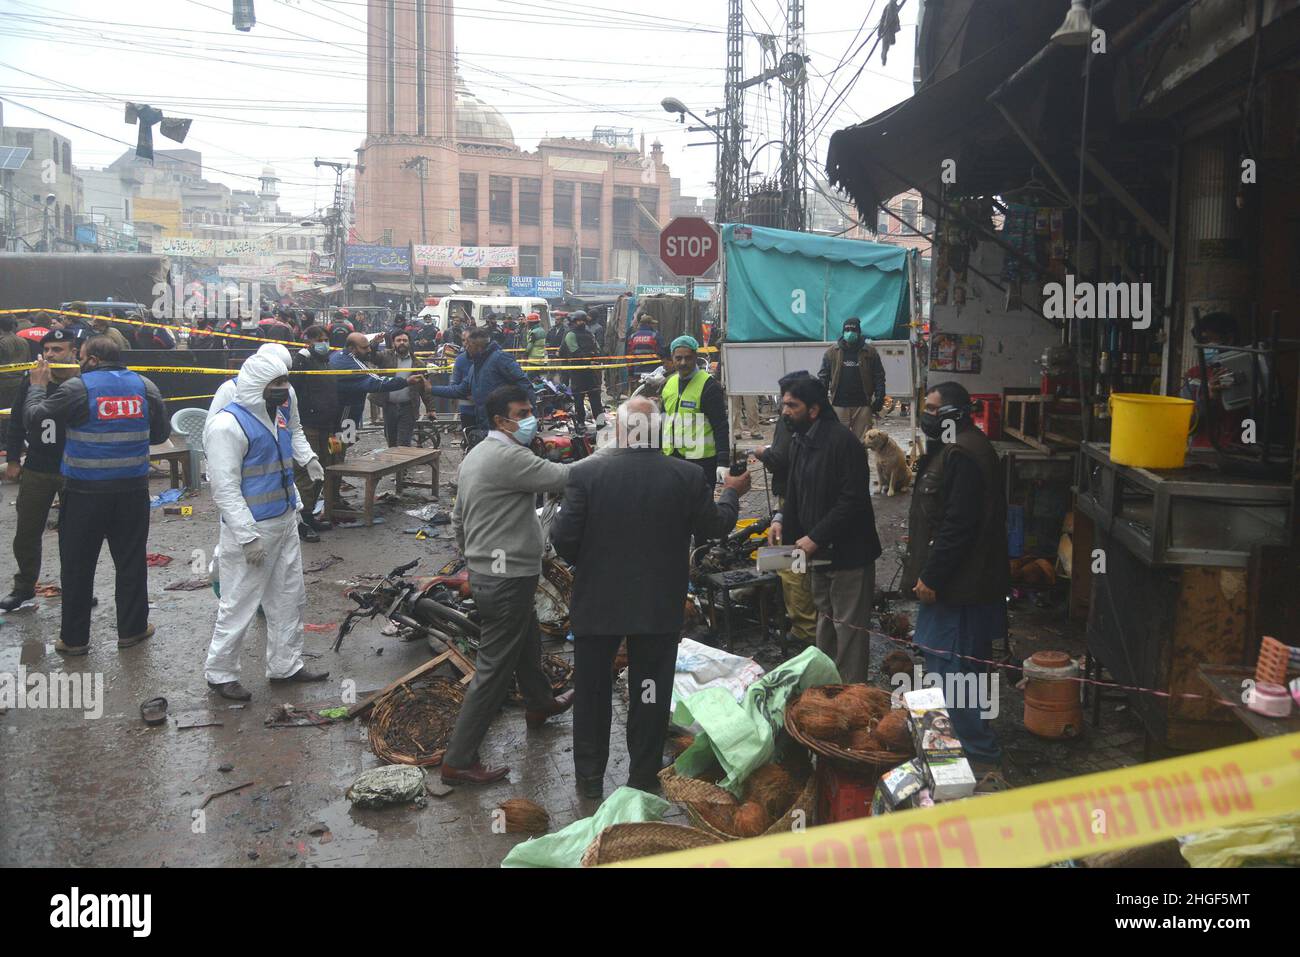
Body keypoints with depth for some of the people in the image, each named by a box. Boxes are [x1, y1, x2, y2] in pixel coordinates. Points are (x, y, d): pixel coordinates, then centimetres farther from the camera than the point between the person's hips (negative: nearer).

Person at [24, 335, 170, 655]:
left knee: (78, 565, 9)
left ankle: (74, 638, 17)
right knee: (131, 560, 14)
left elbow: (33, 419, -4)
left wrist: (38, 386, 11)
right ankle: (132, 629, 22)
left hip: (85, 492, -3)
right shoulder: (145, 386, 1)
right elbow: (161, 433, 10)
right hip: (133, 490, 3)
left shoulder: (77, 388, -11)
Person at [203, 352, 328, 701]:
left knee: (289, 597, 16)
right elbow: (225, 489, -20)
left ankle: (286, 665, 29)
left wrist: (295, 505, 18)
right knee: (239, 605, 1)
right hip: (251, 529, -9)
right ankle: (219, 672, 17)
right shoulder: (228, 424, -18)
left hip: (285, 523, 9)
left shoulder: (276, 414, 10)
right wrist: (248, 537, -22)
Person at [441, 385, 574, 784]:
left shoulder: (475, 456, 11)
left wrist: (473, 557, 27)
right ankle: (459, 759, 3)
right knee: (494, 669, -3)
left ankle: (539, 703, 54)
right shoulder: (509, 456, -21)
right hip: (508, 579, -11)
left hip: (485, 572, 11)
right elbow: (564, 477, -26)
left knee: (527, 645, 30)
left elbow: (457, 519, 18)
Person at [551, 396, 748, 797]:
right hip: (660, 606, 0)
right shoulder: (687, 476, -11)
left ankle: (590, 778, 27)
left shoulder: (585, 473, -13)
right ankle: (644, 777, 26)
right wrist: (732, 494, 21)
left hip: (596, 603, 0)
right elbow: (714, 527, 2)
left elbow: (563, 538, -12)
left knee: (592, 692, 16)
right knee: (650, 695, 15)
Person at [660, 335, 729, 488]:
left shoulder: (709, 385, -9)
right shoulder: (669, 383, 12)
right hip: (671, 458, 7)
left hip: (701, 460, -6)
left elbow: (720, 426, -12)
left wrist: (723, 463, -19)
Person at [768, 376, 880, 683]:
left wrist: (815, 538, -22)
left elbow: (853, 500, -23)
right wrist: (781, 519, 2)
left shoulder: (842, 441, -19)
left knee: (849, 629, -1)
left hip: (848, 554, -9)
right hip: (819, 554, 9)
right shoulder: (799, 442, 10)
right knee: (825, 624, 20)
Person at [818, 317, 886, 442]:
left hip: (863, 405, 0)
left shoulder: (870, 352, 5)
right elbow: (823, 377, 6)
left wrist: (879, 398, -1)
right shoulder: (832, 352, 5)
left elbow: (879, 377, 6)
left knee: (862, 440, 2)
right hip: (839, 404, 0)